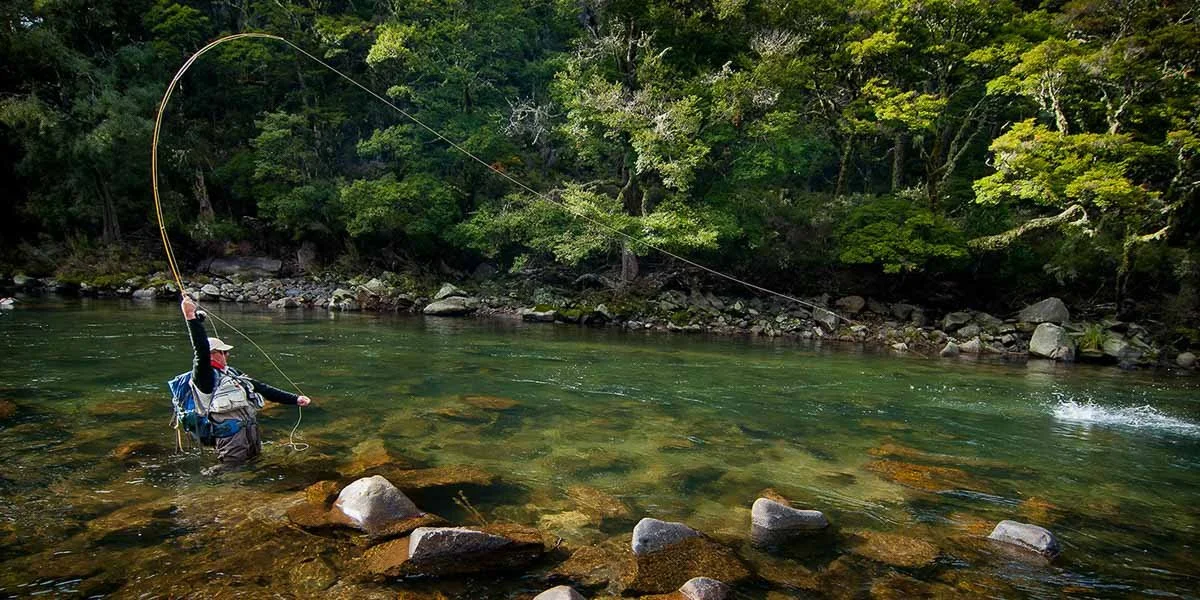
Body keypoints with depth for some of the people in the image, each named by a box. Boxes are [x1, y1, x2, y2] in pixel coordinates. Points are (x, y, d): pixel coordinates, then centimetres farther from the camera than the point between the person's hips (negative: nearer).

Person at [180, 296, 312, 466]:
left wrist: (295, 399, 19)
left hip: (253, 433, 9)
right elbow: (201, 350, -21)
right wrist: (191, 317, -30)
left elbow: (262, 388, 22)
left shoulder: (231, 372, 22)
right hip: (232, 437, -9)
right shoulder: (204, 375, -2)